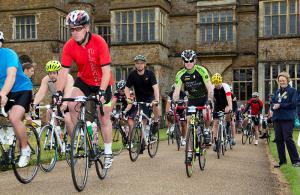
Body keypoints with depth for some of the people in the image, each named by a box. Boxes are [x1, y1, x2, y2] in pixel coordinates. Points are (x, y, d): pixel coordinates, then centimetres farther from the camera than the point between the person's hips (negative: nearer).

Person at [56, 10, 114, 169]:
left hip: (102, 83, -3)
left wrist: (102, 92, -39)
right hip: (83, 80, 3)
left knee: (104, 119, 1)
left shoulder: (99, 42, -27)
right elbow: (64, 71, -17)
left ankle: (108, 153, 18)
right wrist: (58, 92, -26)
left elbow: (106, 71, -30)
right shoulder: (69, 46, -17)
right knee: (71, 104, -21)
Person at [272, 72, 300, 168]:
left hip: (287, 119, -6)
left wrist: (280, 105, -13)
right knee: (278, 140, 7)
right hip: (277, 119, 6)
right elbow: (273, 102, 16)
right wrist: (274, 106, -7)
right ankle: (282, 160, 17)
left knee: (288, 139, -11)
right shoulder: (277, 92, 16)